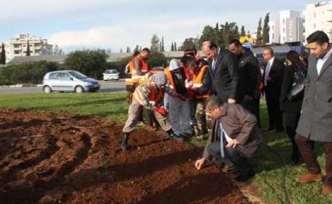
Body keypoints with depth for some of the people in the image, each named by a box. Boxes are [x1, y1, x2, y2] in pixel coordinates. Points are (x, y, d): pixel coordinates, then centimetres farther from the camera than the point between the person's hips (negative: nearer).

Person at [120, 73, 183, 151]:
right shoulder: (146, 86, -43)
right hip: (138, 100, -6)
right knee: (132, 119, -18)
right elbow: (145, 103, -39)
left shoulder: (161, 87, -21)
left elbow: (160, 98, -3)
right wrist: (158, 109, -33)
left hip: (152, 101, 6)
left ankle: (171, 134, 18)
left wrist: (162, 108, -18)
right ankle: (124, 141, -12)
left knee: (162, 116, 4)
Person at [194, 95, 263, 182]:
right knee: (212, 148, 1)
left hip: (250, 144, -8)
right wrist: (204, 158, 16)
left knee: (230, 150, -35)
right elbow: (212, 138, 15)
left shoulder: (233, 109, -20)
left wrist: (239, 139, -29)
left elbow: (252, 120, -31)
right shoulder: (218, 118, 8)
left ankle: (247, 171, -7)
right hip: (234, 144, 9)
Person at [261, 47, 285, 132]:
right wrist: (263, 85, 9)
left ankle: (279, 127, 7)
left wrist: (272, 78, -28)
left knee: (277, 109, -1)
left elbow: (281, 75, -19)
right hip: (268, 90, 8)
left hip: (275, 90, -8)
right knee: (270, 109, 14)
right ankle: (271, 126, 23)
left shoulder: (278, 63, -10)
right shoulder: (267, 64, 16)